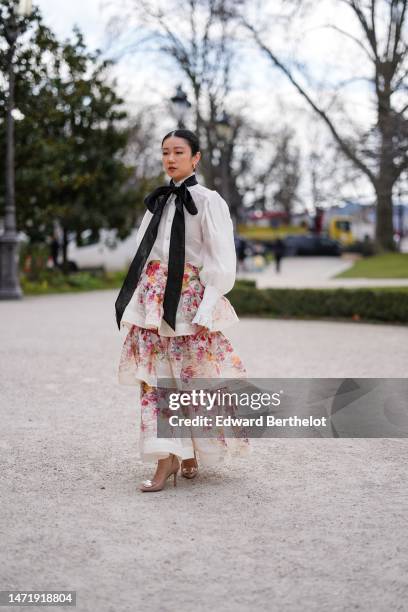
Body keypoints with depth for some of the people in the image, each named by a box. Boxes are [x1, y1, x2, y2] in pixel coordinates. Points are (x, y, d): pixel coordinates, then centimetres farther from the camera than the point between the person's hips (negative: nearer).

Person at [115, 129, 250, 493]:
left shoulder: (208, 201, -3)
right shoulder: (158, 202, 14)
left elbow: (222, 262, -8)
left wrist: (205, 311, -15)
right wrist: (137, 302, 11)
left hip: (189, 300, -5)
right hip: (153, 300, 5)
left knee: (192, 378, 1)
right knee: (155, 378, 0)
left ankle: (190, 454, 19)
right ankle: (166, 459, 3)